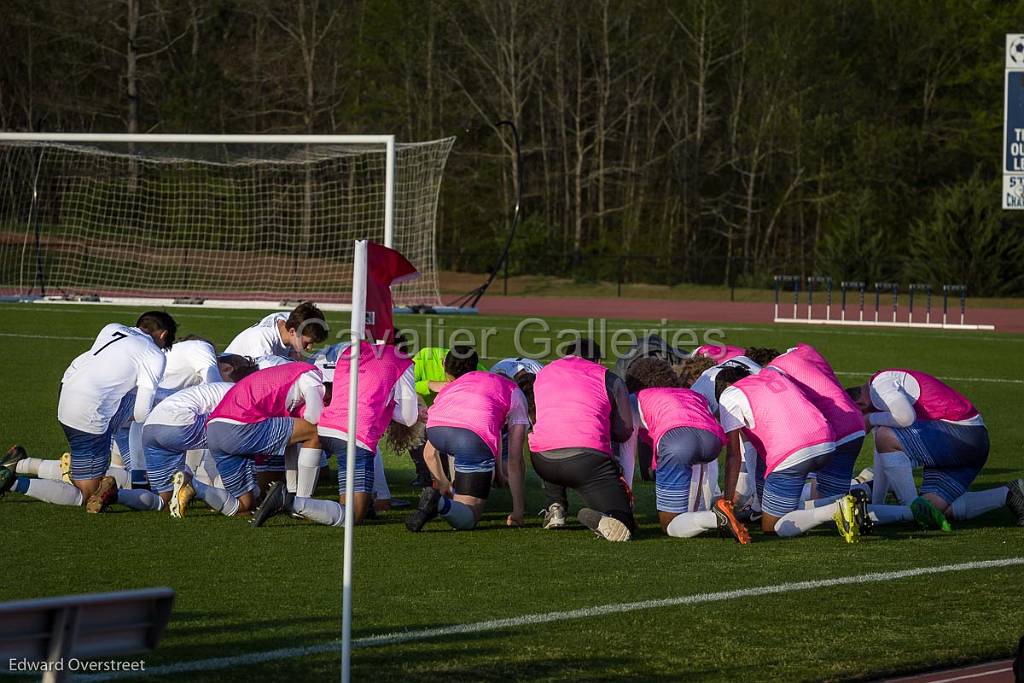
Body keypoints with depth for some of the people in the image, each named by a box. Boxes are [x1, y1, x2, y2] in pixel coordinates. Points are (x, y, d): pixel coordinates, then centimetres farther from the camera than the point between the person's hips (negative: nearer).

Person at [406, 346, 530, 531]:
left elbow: (430, 452, 38)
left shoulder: (451, 387, 39)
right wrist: (518, 513, 28)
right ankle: (440, 503, -22)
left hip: (435, 429, 4)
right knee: (467, 518, 11)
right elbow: (515, 460, 24)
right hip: (475, 438, -4)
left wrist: (443, 484, 52)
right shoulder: (515, 393, 30)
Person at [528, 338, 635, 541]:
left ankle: (556, 506, 21)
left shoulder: (543, 374, 25)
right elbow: (624, 433, 15)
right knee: (623, 523, 3)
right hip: (589, 459, -4)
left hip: (542, 461, 4)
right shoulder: (609, 378, 14)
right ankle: (597, 518, -31)